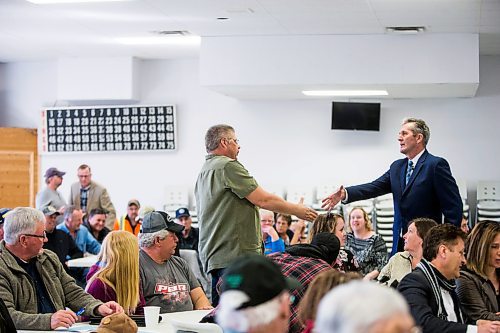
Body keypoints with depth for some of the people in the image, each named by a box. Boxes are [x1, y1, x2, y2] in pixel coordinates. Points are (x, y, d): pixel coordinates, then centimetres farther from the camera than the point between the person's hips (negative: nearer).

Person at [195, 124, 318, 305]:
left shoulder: (204, 172, 21)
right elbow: (263, 200, -11)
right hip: (233, 256, -10)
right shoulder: (228, 166, -10)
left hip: (212, 256, 10)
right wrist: (297, 210, 1)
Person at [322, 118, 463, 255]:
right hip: (400, 244, 7)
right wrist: (345, 194, -13)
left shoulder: (436, 165, -8)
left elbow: (454, 207, -10)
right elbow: (375, 187, 3)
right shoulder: (397, 166, 15)